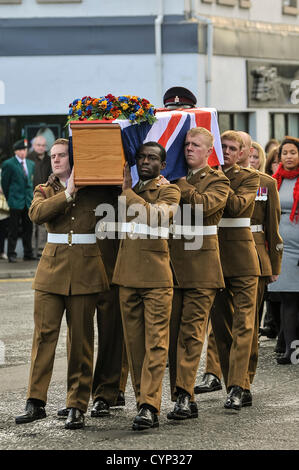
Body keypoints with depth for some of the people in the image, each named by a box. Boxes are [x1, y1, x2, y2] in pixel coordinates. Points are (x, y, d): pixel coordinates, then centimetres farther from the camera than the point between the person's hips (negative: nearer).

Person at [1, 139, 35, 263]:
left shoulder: (31, 164, 13)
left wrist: (31, 196, 13)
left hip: (28, 201, 5)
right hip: (15, 202, -5)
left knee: (28, 229, 7)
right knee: (13, 230, -2)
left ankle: (28, 254, 13)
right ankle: (11, 255, 3)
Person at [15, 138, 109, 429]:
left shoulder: (96, 191, 8)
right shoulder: (45, 191, 11)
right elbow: (36, 213, -9)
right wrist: (68, 193, -14)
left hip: (85, 270, -1)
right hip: (52, 267, 1)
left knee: (81, 339, 1)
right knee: (44, 334, -5)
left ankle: (77, 406, 6)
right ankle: (35, 403, -1)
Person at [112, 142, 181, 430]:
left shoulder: (169, 191, -1)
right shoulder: (127, 192, 16)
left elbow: (156, 214, -21)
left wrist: (126, 192, -14)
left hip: (157, 277, -6)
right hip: (127, 277, 6)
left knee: (155, 342, -9)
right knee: (134, 342, 6)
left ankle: (149, 406, -15)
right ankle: (142, 401, 13)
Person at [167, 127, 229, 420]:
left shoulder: (217, 181, 3)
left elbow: (203, 203, -17)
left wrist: (178, 184, -13)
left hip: (201, 265, -5)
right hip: (172, 263, 5)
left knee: (191, 331, -10)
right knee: (174, 331, 3)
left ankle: (184, 395, -14)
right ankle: (181, 397, 8)